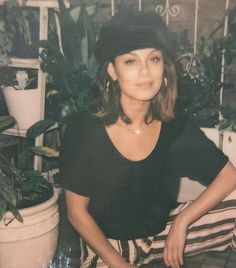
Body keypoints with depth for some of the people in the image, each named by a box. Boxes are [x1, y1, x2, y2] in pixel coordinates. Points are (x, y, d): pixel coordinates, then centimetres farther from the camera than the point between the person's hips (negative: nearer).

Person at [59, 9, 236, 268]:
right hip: (106, 243, -3)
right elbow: (77, 212, -12)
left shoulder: (176, 127, -13)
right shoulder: (83, 129, -20)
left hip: (162, 231, 3)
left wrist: (182, 222, -15)